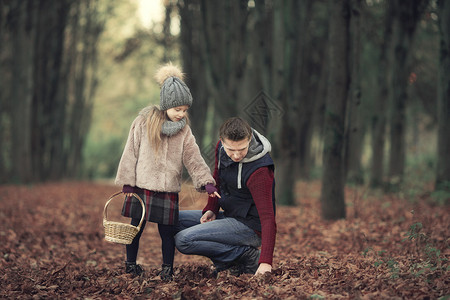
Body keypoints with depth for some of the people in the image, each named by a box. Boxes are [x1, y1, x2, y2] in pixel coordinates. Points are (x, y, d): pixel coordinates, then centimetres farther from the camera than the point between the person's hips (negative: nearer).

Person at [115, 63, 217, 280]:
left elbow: (194, 158, 2)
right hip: (141, 187, -1)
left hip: (169, 190, 1)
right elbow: (131, 152, 0)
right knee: (135, 228, 8)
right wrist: (128, 182, -1)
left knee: (167, 231, 3)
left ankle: (167, 269, 16)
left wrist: (206, 181, -11)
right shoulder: (144, 123, -4)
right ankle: (131, 264, 25)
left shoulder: (184, 131, 3)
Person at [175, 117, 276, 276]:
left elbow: (268, 218, -30)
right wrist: (212, 209, 1)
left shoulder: (259, 172, -27)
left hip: (250, 227, -9)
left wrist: (266, 261, -37)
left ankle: (247, 256, -12)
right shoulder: (221, 147, -3)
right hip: (229, 216, 9)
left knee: (183, 240, -20)